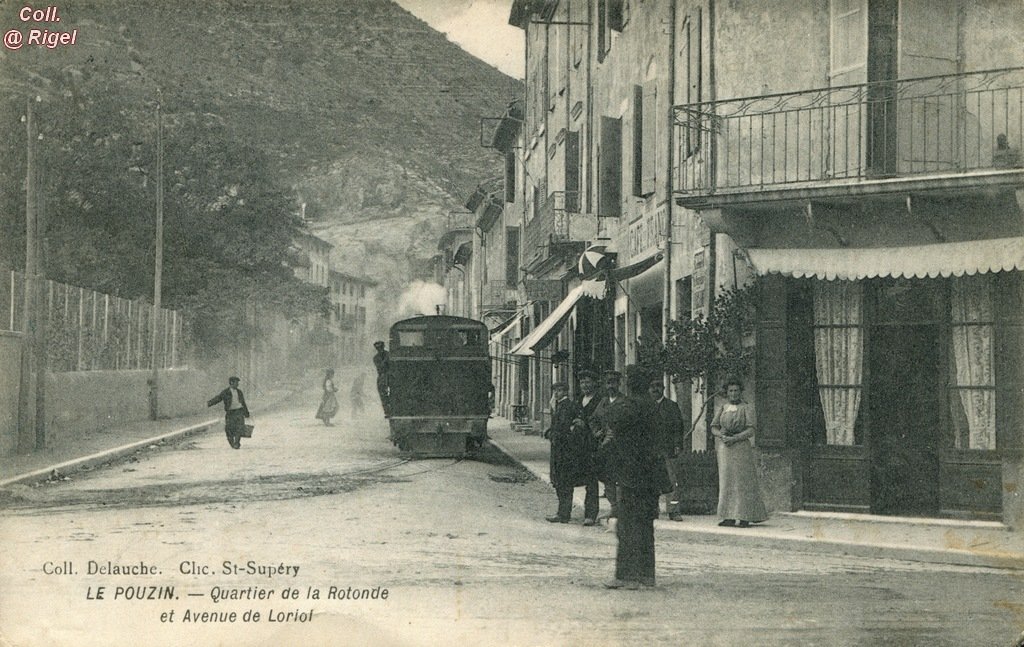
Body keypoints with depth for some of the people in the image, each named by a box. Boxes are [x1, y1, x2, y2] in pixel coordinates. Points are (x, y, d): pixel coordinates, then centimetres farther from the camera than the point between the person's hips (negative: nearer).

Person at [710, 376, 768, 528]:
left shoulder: (747, 409, 2)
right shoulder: (722, 409, 14)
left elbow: (750, 431, -8)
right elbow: (714, 428, 6)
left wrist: (734, 439, -19)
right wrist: (722, 436, -15)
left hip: (741, 448, -4)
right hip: (724, 450, 4)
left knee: (742, 482, -5)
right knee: (726, 481, 1)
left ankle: (744, 517, -3)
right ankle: (729, 517, 1)